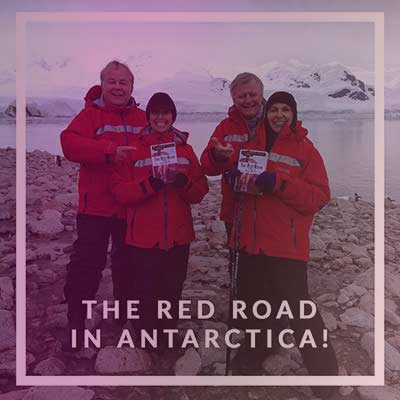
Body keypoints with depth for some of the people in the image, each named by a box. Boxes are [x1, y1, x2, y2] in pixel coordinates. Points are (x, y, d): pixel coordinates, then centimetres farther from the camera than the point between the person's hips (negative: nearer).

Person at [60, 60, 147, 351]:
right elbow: (69, 142, -17)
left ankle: (126, 312, 36)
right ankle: (76, 322, 13)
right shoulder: (90, 114, -3)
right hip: (96, 205, -3)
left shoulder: (143, 118, 8)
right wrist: (110, 151, -28)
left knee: (129, 262, 17)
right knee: (87, 262, -1)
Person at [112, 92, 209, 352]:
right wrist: (150, 183, -21)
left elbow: (200, 192, 5)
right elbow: (119, 191, -7)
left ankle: (167, 338, 33)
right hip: (144, 237, -2)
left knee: (172, 291, 13)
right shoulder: (134, 148, 0)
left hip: (178, 236, 3)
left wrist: (182, 181, -14)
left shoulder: (185, 149, 8)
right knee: (146, 292, 3)